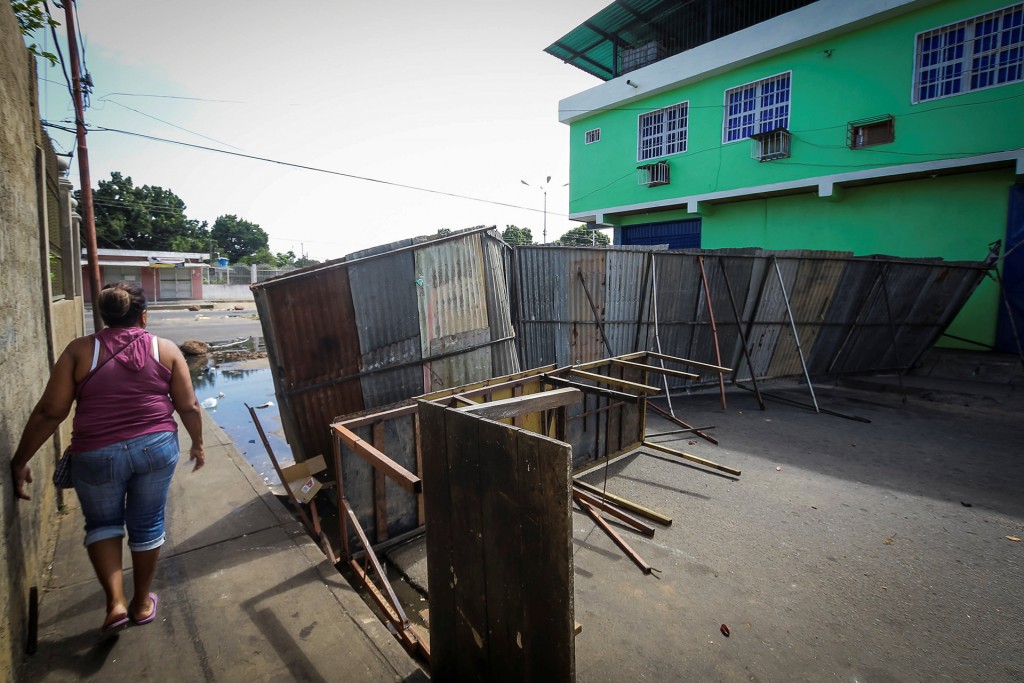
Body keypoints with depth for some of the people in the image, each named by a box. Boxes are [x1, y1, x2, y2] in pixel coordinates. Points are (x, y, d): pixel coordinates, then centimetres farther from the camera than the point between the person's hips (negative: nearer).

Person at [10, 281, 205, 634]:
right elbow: (189, 407, -2)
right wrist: (197, 444, 12)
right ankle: (142, 603, 32)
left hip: (98, 455, 0)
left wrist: (20, 460, 6)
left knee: (102, 523, 23)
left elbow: (49, 412, -4)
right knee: (147, 525, 16)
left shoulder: (80, 350, -4)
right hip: (156, 447, 1)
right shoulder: (166, 349, -3)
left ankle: (115, 601, 13)